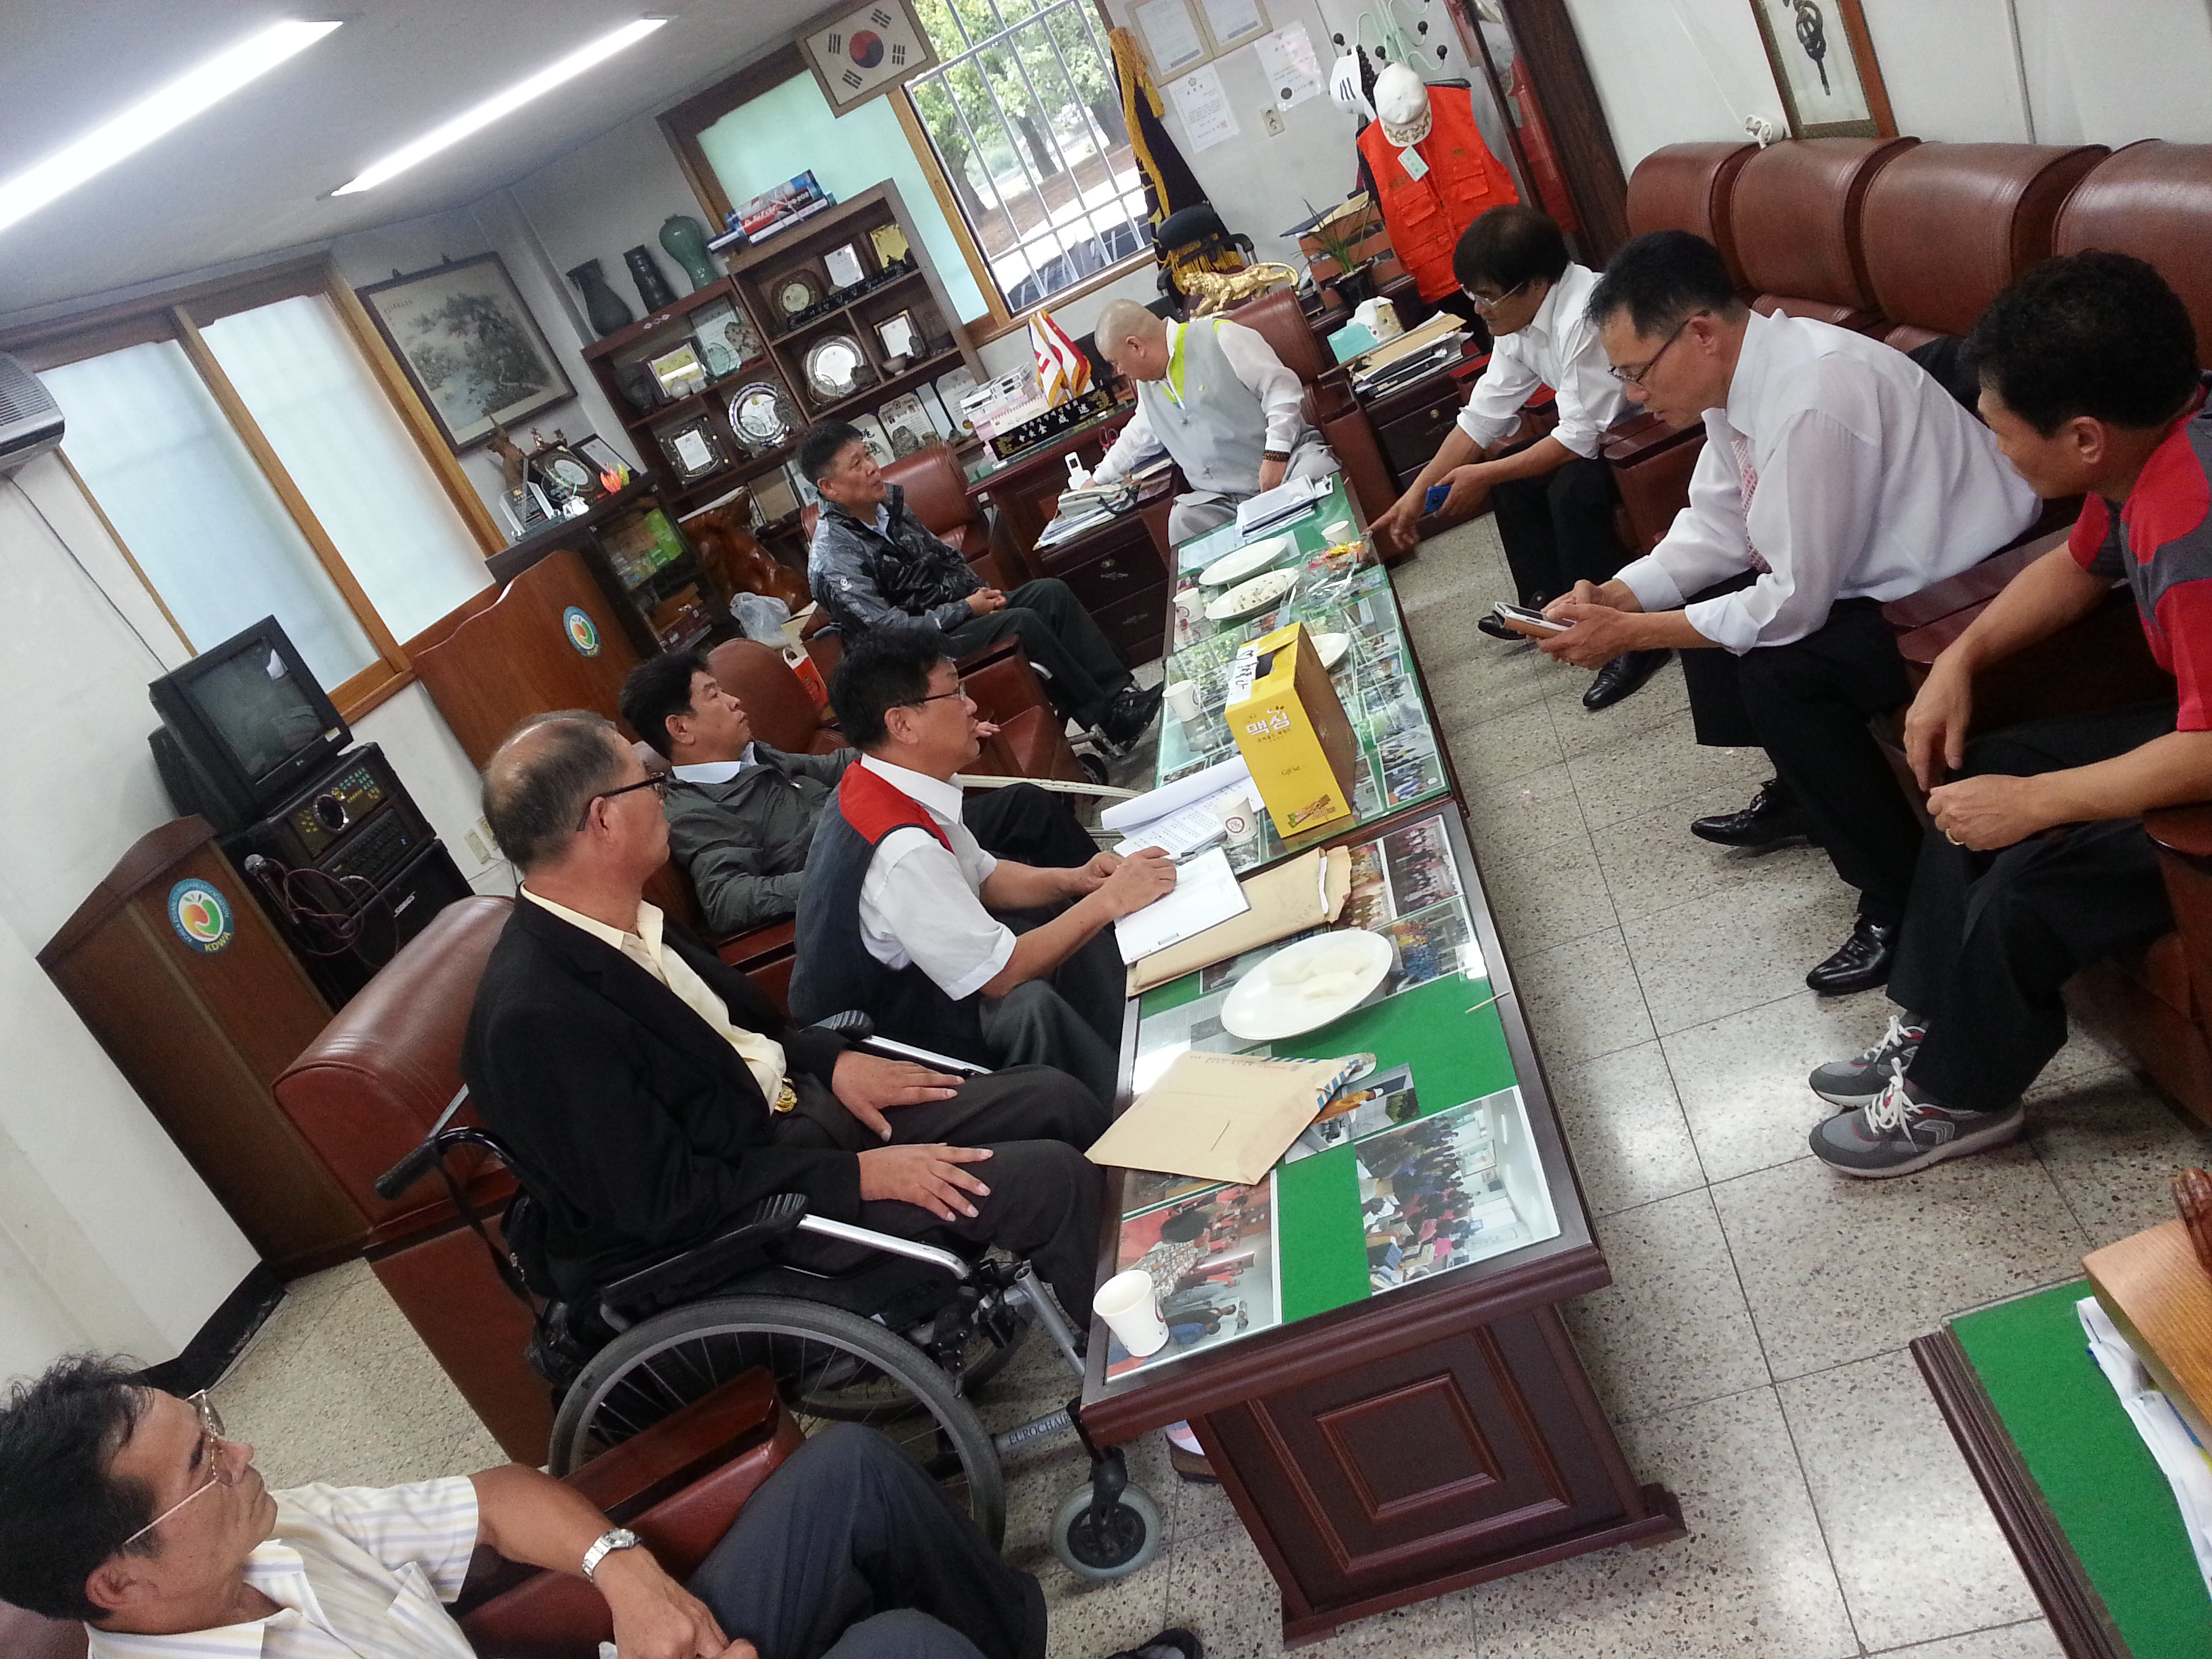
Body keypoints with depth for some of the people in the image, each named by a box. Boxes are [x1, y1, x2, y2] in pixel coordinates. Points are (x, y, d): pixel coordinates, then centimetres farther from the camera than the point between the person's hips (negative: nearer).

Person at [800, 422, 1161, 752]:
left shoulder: (888, 499, 5)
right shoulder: (834, 559, -20)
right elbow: (892, 632, -22)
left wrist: (982, 592, 0)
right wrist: (967, 608, -16)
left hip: (959, 612, 8)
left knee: (1051, 591, -12)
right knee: (1021, 624, -27)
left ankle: (1122, 693, -14)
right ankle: (1110, 722, -17)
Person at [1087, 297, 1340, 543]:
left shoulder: (1219, 336, -6)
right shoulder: (1145, 383, 17)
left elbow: (1282, 387, -10)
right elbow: (1137, 437, 36)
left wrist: (1275, 455, -19)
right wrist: (1097, 480, 44)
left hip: (1290, 458, -4)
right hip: (1222, 502, 5)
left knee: (1315, 472, -37)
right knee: (1183, 522, -27)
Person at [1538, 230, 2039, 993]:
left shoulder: (1810, 401, -32)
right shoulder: (1736, 374, -4)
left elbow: (1795, 604, -30)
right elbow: (1715, 525, 5)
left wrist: (1630, 635, -23)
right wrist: (1620, 595, -10)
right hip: (1869, 561, 10)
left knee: (1779, 673, -26)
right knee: (1706, 595, 9)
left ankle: (1905, 905, -9)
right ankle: (1798, 795, 27)